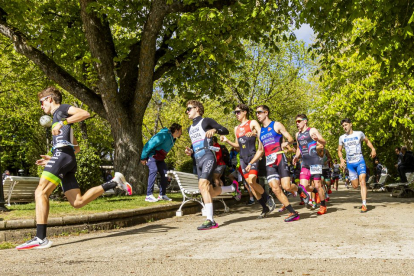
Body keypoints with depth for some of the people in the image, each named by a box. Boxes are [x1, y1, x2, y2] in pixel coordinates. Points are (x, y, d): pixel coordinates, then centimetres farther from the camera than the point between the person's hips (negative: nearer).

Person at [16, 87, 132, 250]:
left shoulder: (62, 109, 10)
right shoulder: (57, 118, 35)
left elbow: (85, 114, -12)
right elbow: (77, 148, 34)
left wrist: (62, 123, -19)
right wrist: (52, 159, 30)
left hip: (62, 154, -9)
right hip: (68, 159, 9)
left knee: (41, 193, -16)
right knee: (77, 202, -2)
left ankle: (40, 239, -24)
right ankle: (114, 182, 2)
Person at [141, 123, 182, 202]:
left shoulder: (173, 139, 6)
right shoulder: (164, 135, -24)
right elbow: (150, 144, -24)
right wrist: (143, 158, -20)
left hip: (160, 157, 9)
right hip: (152, 155, -9)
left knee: (164, 173, 0)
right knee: (154, 170, -24)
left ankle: (162, 195, 8)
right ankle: (149, 195, -27)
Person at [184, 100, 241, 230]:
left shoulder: (206, 121, 4)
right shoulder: (190, 128, 26)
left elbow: (225, 130, 0)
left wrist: (214, 130, -19)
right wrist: (190, 151, 15)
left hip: (208, 157, -8)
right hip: (198, 160, 8)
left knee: (202, 185, -26)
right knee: (210, 192, 8)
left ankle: (210, 221, -29)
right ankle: (233, 187, 33)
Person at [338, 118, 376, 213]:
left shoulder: (359, 134, 3)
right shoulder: (342, 138, 6)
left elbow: (367, 141, 18)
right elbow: (339, 150, 15)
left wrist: (373, 149, 0)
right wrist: (341, 159, -4)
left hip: (360, 161, -2)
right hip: (350, 163, 2)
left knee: (362, 182, -18)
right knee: (355, 186, 3)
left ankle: (364, 205, -20)